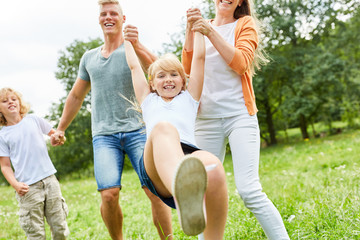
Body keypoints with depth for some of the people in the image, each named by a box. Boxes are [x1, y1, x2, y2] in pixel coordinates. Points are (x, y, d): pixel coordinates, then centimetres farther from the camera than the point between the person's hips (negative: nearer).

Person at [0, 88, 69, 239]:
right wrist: (15, 184, -14)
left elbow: (54, 133, 22)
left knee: (60, 228, 5)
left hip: (49, 180, 3)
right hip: (28, 187, -2)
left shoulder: (33, 120, 10)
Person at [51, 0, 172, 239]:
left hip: (137, 130, -2)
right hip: (104, 135, 2)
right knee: (109, 195, -12)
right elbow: (76, 96, 27)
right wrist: (61, 128, 27)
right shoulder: (89, 58, 17)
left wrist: (137, 45, -33)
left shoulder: (134, 50, 5)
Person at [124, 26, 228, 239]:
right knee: (163, 128, -38)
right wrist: (128, 40, 59)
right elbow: (134, 66, 45)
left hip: (190, 155, 1)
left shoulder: (189, 98, 34)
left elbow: (199, 56, 35)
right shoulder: (148, 100, 36)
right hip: (154, 166, -1)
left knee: (213, 168, -38)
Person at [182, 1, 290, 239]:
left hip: (239, 115, -3)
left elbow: (241, 63, -7)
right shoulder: (201, 27, 16)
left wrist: (211, 33, -13)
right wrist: (190, 29, -6)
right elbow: (188, 67, 4)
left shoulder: (245, 24, 9)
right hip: (206, 119, 3)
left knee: (249, 189, -14)